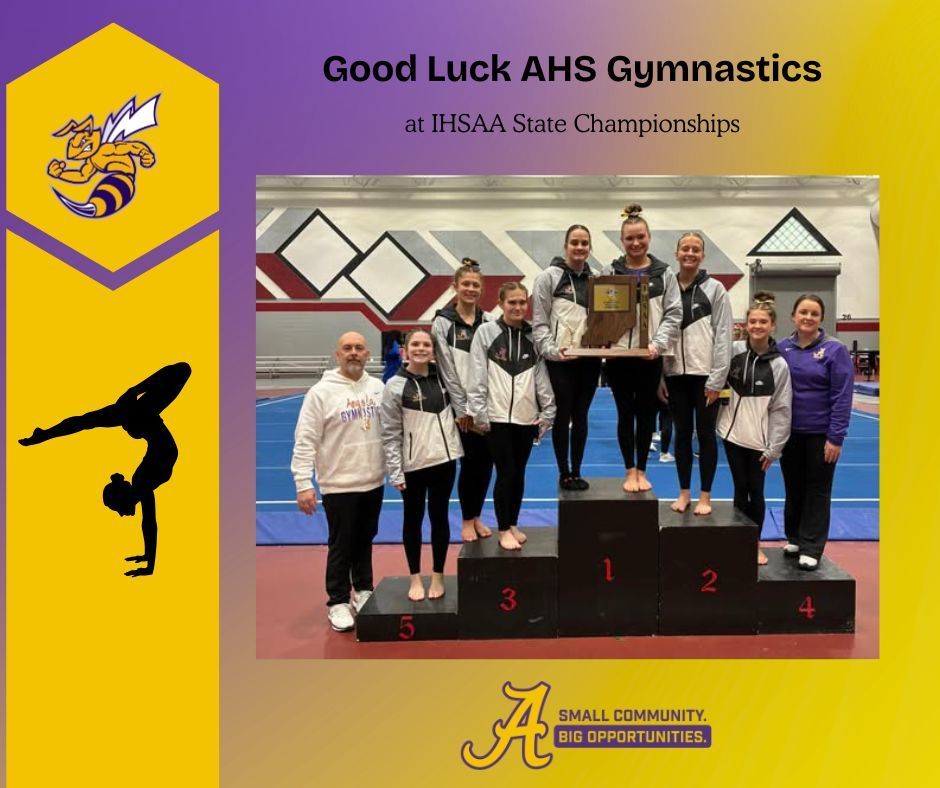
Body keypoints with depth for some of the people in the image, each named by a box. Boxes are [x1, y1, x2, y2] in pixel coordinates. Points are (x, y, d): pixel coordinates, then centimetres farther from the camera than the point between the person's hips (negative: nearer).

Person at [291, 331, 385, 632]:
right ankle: (338, 602, 20)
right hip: (339, 485, -5)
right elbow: (305, 442, -13)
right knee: (341, 545, 5)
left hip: (373, 481, 5)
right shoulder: (321, 392, -12)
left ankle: (363, 591, 34)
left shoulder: (377, 387, 4)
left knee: (365, 541, 17)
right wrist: (303, 484, -18)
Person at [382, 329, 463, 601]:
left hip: (444, 459, 3)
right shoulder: (395, 386, -7)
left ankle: (438, 576, 25)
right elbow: (390, 433, -7)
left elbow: (455, 409, 18)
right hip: (412, 464, -3)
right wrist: (395, 472, -11)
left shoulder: (442, 377, 3)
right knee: (413, 519, 11)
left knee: (440, 517, 11)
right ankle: (415, 578, 25)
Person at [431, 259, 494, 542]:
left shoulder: (488, 322, 7)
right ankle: (467, 521, 20)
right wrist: (462, 409, -10)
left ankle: (477, 516, 26)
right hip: (462, 407, -4)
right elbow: (447, 370, -8)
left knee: (486, 461, 8)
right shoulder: (443, 322, -4)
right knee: (470, 461, 2)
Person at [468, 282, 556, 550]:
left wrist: (547, 412, 3)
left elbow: (542, 376, 7)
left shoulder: (533, 336, 7)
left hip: (526, 416, 3)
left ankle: (513, 525, 27)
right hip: (498, 415, -3)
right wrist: (479, 412, -10)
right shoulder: (486, 332, -2)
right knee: (505, 473, 0)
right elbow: (477, 376, -5)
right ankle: (504, 530, 14)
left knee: (519, 473, 12)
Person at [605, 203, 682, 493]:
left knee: (646, 413, 10)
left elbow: (673, 314, 0)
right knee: (626, 413, 8)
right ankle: (630, 471, 21)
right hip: (618, 354, 0)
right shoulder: (610, 272, 3)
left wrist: (657, 344, -13)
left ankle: (642, 470, 24)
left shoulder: (664, 273, 4)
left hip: (650, 356, 1)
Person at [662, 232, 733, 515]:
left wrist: (716, 380, -11)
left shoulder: (715, 289, -1)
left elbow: (723, 336, -5)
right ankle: (684, 493, 22)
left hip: (705, 374, -3)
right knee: (682, 434, 11)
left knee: (706, 435, 5)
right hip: (675, 374, 3)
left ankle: (705, 496, 16)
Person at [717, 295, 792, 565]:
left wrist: (774, 448, -6)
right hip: (733, 433, 1)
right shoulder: (734, 350, -4)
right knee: (740, 489, 10)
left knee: (756, 492, 9)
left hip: (759, 438, -1)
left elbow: (781, 409, -5)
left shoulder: (779, 364, -7)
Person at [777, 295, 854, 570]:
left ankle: (811, 548, 18)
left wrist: (836, 437, -14)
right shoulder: (782, 348, 0)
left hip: (820, 434, -3)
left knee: (817, 491, 8)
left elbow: (842, 397, -10)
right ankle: (794, 538, 31)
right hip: (789, 432, 3)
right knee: (793, 488, 15)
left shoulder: (835, 350, -9)